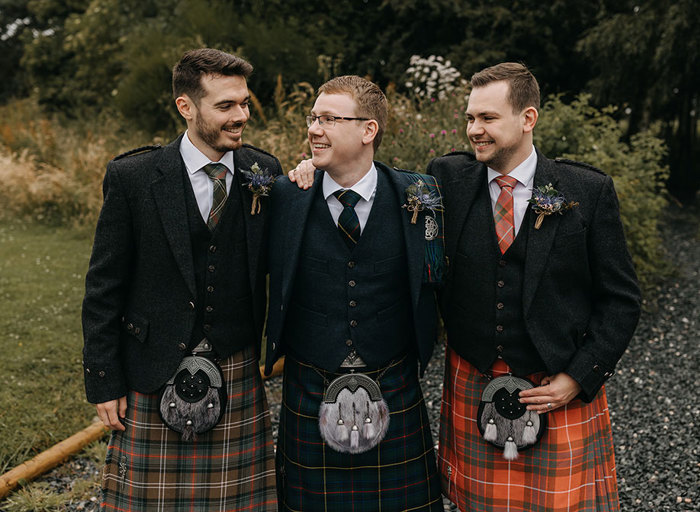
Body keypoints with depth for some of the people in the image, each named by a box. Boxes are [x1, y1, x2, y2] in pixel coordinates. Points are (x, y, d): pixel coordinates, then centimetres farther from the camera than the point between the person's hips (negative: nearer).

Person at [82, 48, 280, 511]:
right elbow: (104, 287, -3)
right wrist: (105, 383, -3)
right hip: (156, 381, -2)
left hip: (238, 378, 2)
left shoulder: (265, 172, 1)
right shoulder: (132, 177, -8)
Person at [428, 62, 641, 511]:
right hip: (473, 390, 2)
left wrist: (578, 378, -9)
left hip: (563, 393, -1)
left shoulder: (589, 192, -6)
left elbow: (620, 300, -3)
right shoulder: (449, 178, -1)